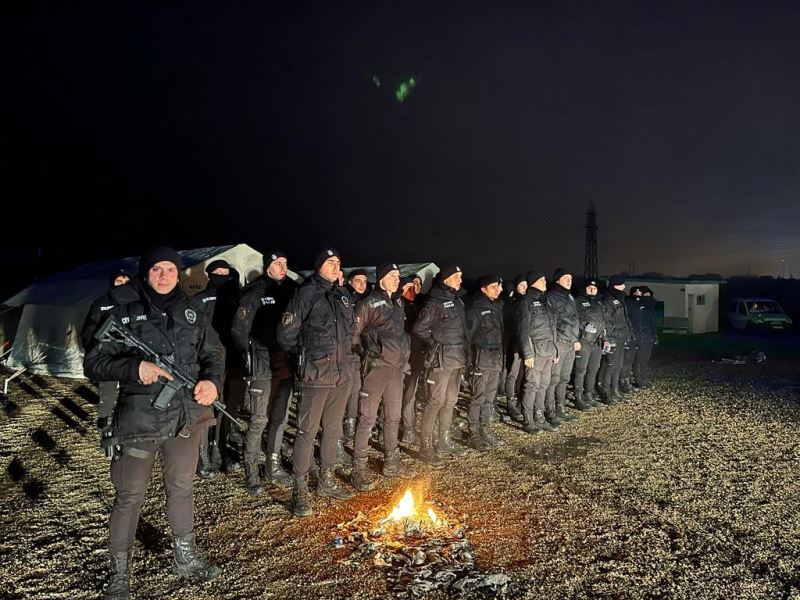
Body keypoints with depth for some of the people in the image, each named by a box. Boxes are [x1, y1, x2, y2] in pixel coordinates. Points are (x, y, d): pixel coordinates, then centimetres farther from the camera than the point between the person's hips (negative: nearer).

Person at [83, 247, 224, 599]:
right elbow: (93, 363, -7)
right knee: (129, 496, 6)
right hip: (139, 420, -4)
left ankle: (185, 558, 39)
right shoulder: (122, 312, -7)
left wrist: (212, 381, -11)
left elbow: (214, 353, 10)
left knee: (181, 489, 19)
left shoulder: (192, 312, 4)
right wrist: (134, 368, -24)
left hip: (186, 417, 4)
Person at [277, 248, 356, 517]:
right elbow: (286, 335, -8)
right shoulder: (306, 294, -10)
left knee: (333, 429, 16)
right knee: (307, 431, 0)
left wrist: (345, 355, 13)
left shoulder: (343, 296, 10)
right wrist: (306, 355, 2)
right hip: (316, 376, -6)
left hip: (343, 374, 7)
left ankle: (327, 481, 30)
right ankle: (299, 489, 12)